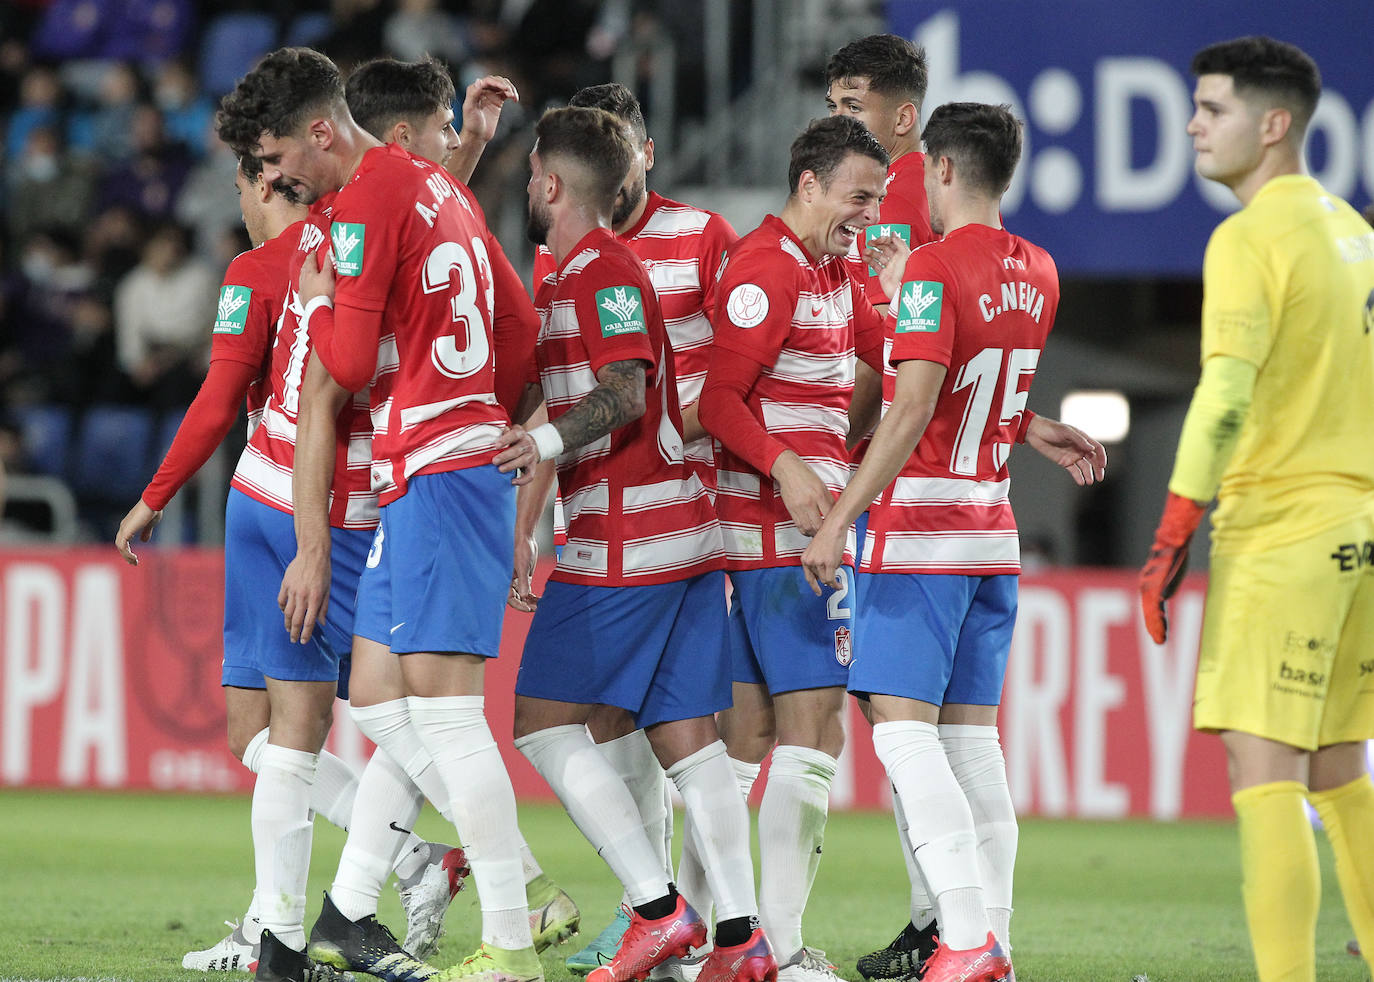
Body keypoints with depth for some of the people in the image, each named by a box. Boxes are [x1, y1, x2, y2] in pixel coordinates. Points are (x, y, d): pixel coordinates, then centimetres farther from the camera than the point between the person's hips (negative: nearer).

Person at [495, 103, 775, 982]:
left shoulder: (600, 272, -10)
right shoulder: (592, 270, 21)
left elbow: (624, 391, -23)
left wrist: (552, 441, -38)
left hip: (625, 541, -9)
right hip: (687, 537, 9)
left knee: (544, 722, -6)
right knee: (687, 736, 4)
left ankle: (659, 909, -12)